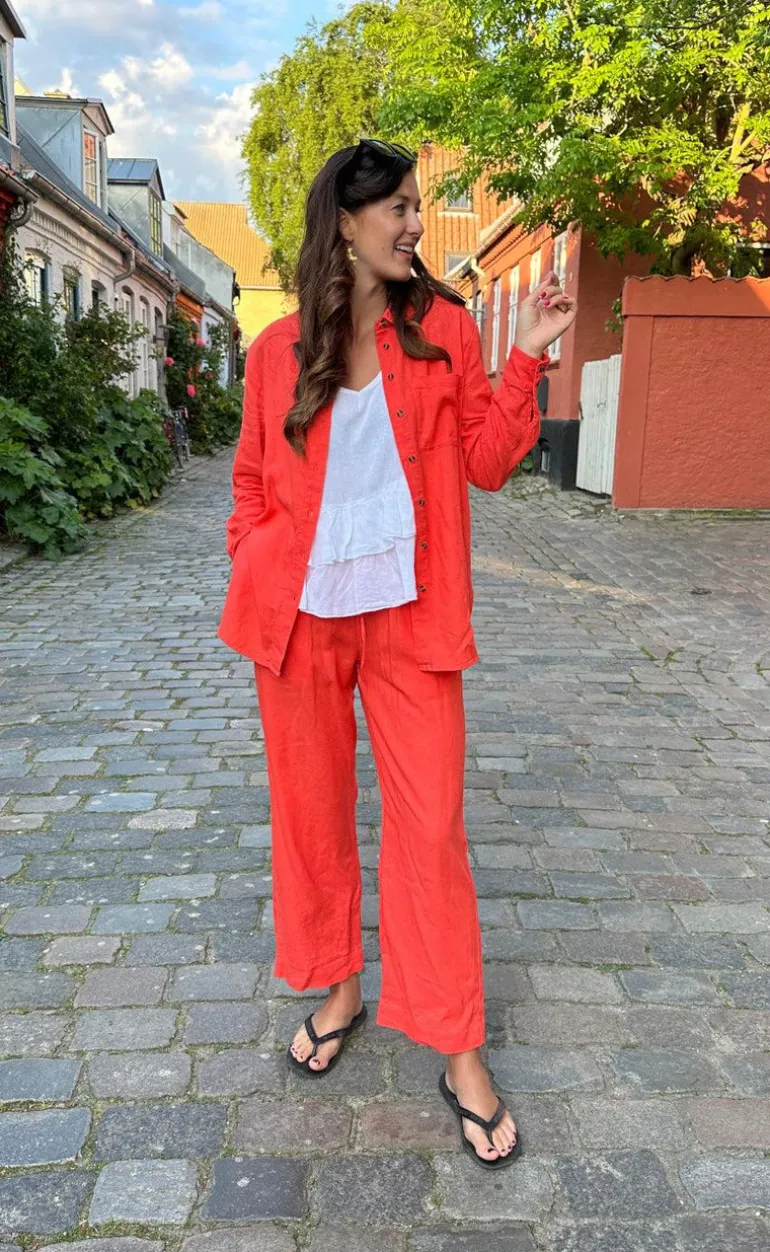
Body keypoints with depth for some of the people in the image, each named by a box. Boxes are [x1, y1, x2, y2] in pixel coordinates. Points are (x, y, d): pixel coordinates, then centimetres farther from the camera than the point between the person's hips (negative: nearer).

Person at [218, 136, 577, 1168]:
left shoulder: (445, 328, 3)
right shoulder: (278, 351, 4)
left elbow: (487, 461, 2)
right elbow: (253, 482, 11)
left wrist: (526, 358, -7)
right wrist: (252, 577, 1)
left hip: (406, 615, -1)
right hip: (299, 614, 2)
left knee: (431, 825, 1)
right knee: (312, 812, 12)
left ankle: (460, 1053, 17)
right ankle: (339, 990, 36)